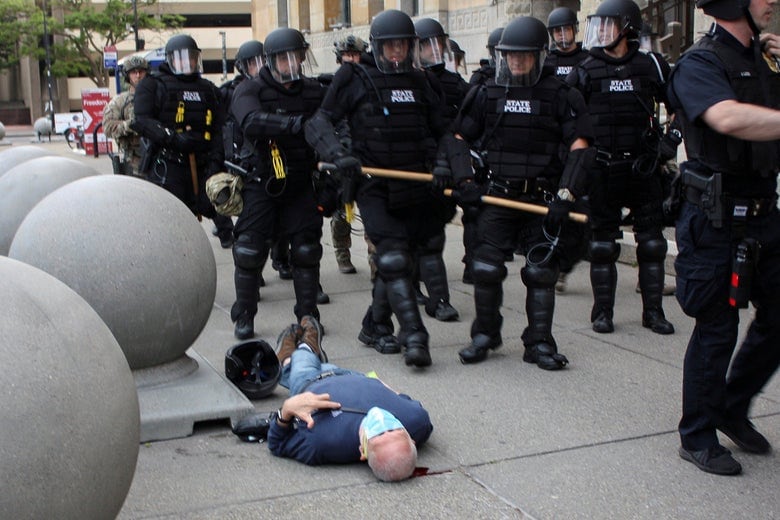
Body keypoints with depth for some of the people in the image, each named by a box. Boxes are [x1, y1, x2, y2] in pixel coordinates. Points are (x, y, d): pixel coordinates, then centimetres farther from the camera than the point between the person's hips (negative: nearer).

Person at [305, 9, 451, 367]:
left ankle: (375, 327, 25)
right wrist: (338, 155, -21)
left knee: (394, 261, 10)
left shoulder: (418, 82, 14)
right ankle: (414, 338, -14)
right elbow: (319, 123, -5)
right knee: (393, 258, -13)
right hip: (375, 187, -5)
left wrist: (444, 163, 3)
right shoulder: (355, 79, 0)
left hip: (415, 186, 5)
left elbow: (440, 131, 19)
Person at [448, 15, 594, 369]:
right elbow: (460, 138, 13)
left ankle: (539, 343, 12)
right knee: (486, 268, -1)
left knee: (540, 271, 2)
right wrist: (465, 181, 0)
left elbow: (580, 147, -6)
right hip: (497, 195, 2)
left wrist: (566, 194, -14)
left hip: (542, 197, -1)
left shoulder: (559, 95, -1)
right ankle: (484, 335, 18)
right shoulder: (487, 94, 7)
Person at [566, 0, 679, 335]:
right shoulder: (584, 72, 1)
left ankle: (653, 311, 15)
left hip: (644, 168, 1)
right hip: (602, 170, 0)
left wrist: (670, 141, 4)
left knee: (652, 242, 5)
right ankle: (603, 311, 15)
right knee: (602, 244, 5)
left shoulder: (652, 67, 2)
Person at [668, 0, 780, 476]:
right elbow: (729, 119, -31)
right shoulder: (700, 63, -11)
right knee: (717, 329, 0)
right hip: (718, 217, -8)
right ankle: (698, 438, 15)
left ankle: (733, 410, 31)